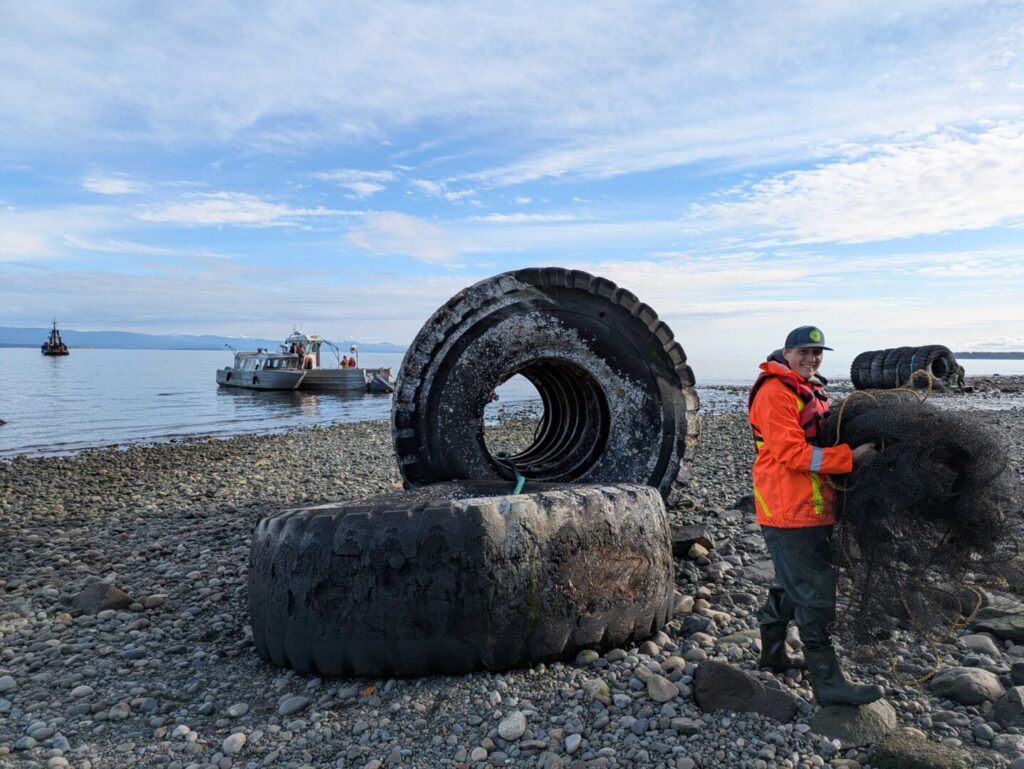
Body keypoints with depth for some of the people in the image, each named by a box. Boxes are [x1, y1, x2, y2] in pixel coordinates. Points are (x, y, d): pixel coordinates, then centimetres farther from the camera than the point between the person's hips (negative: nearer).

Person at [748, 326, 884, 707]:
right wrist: (850, 457, -23)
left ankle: (773, 654, 36)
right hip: (790, 511, -10)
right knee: (815, 593, -5)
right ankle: (828, 682, 5)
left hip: (810, 506, 10)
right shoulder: (775, 393, -16)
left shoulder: (810, 390, 16)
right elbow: (792, 453, -23)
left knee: (790, 584, 21)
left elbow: (821, 439, 24)